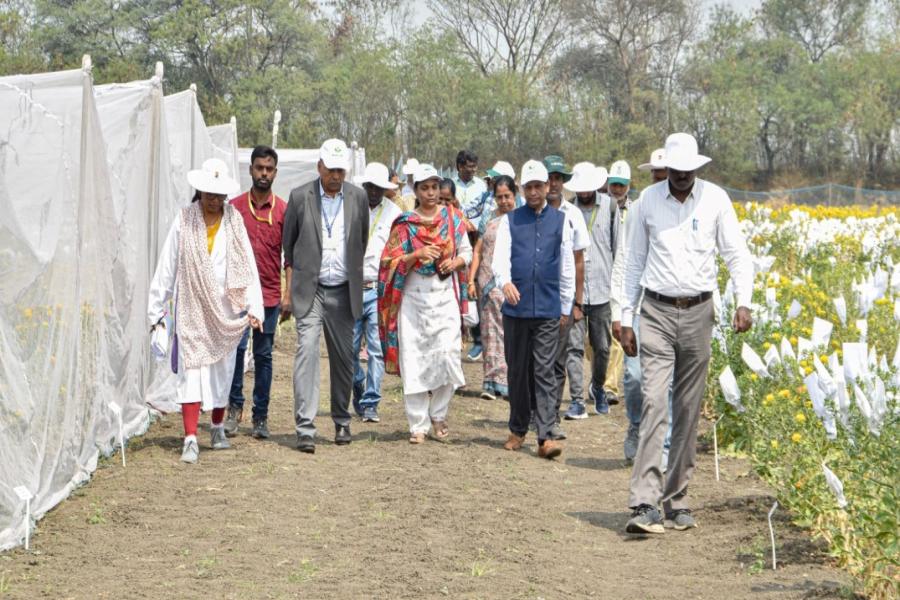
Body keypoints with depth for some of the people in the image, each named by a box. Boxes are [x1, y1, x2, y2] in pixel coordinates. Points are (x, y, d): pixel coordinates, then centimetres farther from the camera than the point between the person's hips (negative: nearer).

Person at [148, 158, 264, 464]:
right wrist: (157, 309, 1)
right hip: (191, 308, -2)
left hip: (225, 309, 2)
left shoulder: (234, 221, 3)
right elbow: (166, 267, 2)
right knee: (192, 369, -9)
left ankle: (218, 428, 31)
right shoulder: (184, 221, -1)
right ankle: (190, 439, -12)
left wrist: (254, 306, -10)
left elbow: (247, 266, 0)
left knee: (222, 369, 11)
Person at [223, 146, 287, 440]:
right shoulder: (234, 207, 4)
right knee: (236, 347, -11)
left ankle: (260, 416, 12)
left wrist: (288, 294, -2)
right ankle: (235, 406, 4)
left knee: (263, 355, 6)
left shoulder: (284, 210, 4)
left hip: (270, 295, 1)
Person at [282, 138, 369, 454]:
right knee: (307, 350, -15)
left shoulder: (358, 197, 4)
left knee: (343, 357, 9)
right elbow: (288, 247, 4)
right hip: (309, 289, -3)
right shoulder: (300, 197, -1)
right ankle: (305, 428, -17)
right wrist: (289, 291, 2)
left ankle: (342, 421, 26)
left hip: (343, 291, 3)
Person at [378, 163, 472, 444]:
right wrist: (416, 255, -18)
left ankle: (439, 415, 13)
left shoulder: (453, 217, 7)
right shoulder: (405, 223, 2)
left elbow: (466, 251, 13)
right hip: (414, 297, -1)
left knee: (447, 354, -8)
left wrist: (456, 262, -8)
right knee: (414, 359, -2)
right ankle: (418, 424, 5)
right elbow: (392, 261, -1)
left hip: (445, 296, 1)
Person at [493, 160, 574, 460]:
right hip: (516, 308, 1)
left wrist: (566, 307, 12)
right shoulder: (510, 221, 8)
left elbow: (567, 266, 13)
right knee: (517, 371, 9)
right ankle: (518, 430, 22)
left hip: (548, 310, -1)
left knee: (544, 372, -7)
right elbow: (500, 257, -5)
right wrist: (505, 281, -26)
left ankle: (545, 437, -11)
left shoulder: (560, 221, 10)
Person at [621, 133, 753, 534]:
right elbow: (634, 261, 9)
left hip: (698, 312, 1)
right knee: (653, 403, -12)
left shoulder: (715, 199, 0)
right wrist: (626, 318, 6)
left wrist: (743, 301, -14)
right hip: (657, 311, -1)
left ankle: (677, 500, 16)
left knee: (688, 410, 6)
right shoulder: (648, 200, 2)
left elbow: (736, 253, 2)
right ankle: (644, 504, -17)